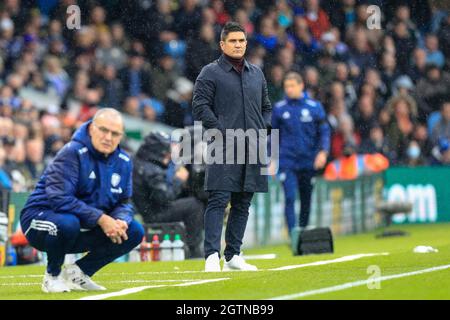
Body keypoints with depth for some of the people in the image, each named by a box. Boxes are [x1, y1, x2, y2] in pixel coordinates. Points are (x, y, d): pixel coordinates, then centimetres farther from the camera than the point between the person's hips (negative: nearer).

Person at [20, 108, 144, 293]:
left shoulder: (123, 161, 5)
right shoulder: (73, 153, -19)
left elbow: (124, 202, 8)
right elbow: (59, 198, -28)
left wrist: (120, 221, -18)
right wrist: (101, 218, -31)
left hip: (86, 230, 7)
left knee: (135, 232, -6)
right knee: (68, 223, -40)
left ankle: (78, 272, 6)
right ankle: (53, 276, -10)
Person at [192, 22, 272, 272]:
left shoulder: (256, 74, 18)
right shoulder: (210, 73, -1)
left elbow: (266, 107, 25)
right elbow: (200, 106, -7)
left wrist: (263, 130, 7)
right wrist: (223, 133, -14)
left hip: (252, 149, 6)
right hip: (224, 149, -6)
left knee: (242, 204, 8)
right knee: (218, 200, -12)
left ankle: (233, 256, 14)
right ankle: (212, 256, -17)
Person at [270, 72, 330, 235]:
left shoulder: (315, 107, 1)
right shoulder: (279, 108, 3)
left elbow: (324, 131, 3)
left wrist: (323, 151, -13)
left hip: (308, 162, 1)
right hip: (287, 161, -1)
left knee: (306, 200, 9)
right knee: (289, 198, -15)